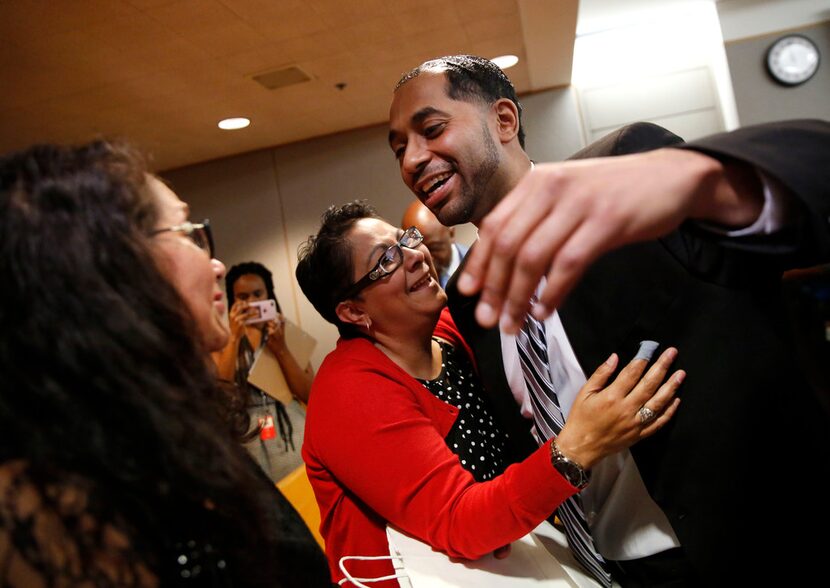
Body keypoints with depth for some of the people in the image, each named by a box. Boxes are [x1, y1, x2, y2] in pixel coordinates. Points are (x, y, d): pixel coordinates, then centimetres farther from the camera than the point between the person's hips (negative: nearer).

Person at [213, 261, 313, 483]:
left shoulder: (286, 332, 5)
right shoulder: (223, 341, 5)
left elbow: (309, 395, -3)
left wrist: (281, 349, -14)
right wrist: (234, 338, -15)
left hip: (293, 432, 1)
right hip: (248, 439, 0)